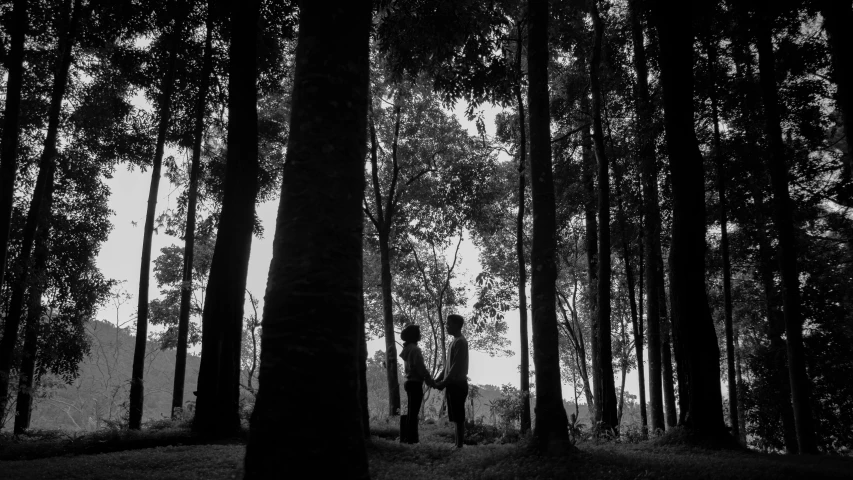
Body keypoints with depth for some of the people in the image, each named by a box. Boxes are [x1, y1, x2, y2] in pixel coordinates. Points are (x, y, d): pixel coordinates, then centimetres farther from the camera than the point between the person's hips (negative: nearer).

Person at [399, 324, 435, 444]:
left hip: (410, 382, 9)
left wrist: (429, 380, 19)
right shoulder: (415, 349, -15)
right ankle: (411, 439, -1)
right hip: (415, 384, -9)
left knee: (411, 412, 15)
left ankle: (406, 437, 20)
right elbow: (421, 368, -18)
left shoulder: (408, 349, 14)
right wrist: (432, 382, -10)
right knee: (413, 412, -4)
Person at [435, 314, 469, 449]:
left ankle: (459, 445, -2)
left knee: (459, 417, -5)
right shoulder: (454, 342, 17)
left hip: (458, 384, -9)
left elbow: (456, 366, -18)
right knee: (456, 417, 11)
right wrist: (437, 380, 12)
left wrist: (444, 382, -17)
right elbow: (448, 365, 20)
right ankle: (457, 444, 16)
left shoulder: (460, 342, -13)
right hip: (454, 384, 9)